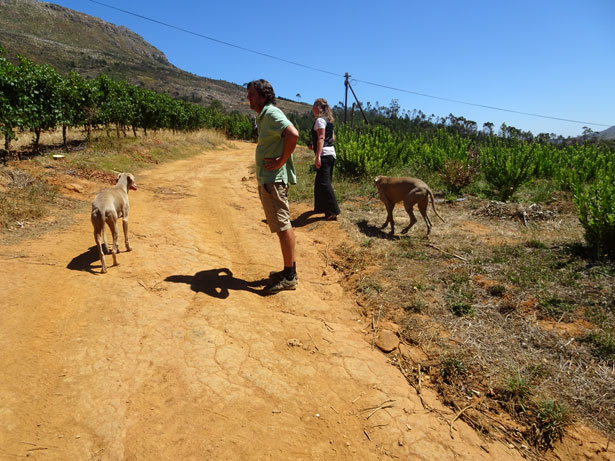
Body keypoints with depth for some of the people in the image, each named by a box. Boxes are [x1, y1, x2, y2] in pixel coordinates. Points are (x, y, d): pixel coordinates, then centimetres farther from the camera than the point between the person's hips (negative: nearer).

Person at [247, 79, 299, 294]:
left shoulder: (271, 113, -12)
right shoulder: (263, 116, 20)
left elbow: (293, 134, -28)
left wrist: (281, 161, -19)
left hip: (274, 179, -11)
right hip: (268, 179, 11)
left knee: (282, 225, -6)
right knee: (283, 225, 13)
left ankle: (289, 277, 2)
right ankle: (290, 269, 23)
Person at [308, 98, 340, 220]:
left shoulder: (320, 120, -9)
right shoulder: (328, 121, 18)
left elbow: (321, 138, -19)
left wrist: (317, 156, -25)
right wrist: (314, 146, 26)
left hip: (324, 154, -10)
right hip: (331, 153, 10)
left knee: (324, 183, -9)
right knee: (319, 182, 19)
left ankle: (333, 211, -9)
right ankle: (321, 207, 29)